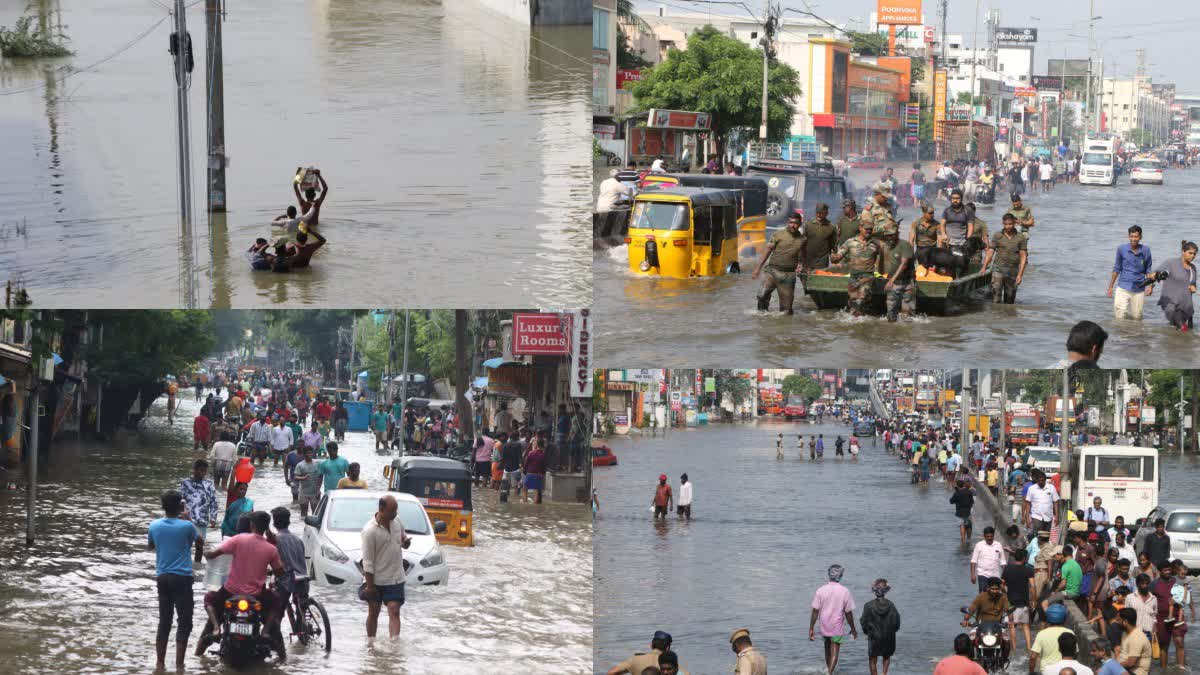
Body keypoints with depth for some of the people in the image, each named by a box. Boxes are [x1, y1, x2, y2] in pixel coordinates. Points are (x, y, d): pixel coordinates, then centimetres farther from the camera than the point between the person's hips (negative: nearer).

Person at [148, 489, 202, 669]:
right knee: (184, 622, 1)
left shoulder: (154, 525, -2)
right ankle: (179, 665, -3)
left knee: (164, 622, 12)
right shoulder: (186, 526, -12)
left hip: (162, 578, 4)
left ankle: (160, 664, 13)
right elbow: (200, 540, 9)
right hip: (181, 578, -4)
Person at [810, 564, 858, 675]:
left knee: (827, 647, 25)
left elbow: (815, 611, -10)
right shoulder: (845, 592, -13)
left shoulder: (821, 590, -10)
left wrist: (811, 628, -4)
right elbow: (848, 613, -8)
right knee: (834, 652, 1)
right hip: (838, 628, -3)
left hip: (824, 626, 3)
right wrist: (853, 629, 5)